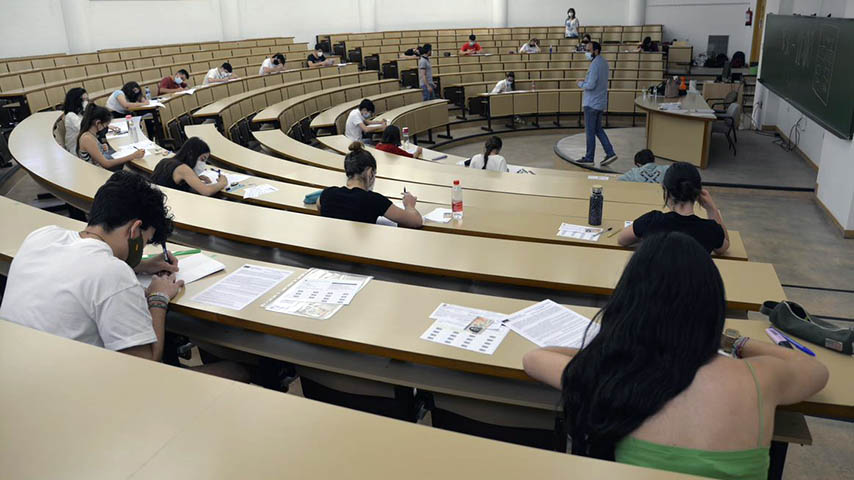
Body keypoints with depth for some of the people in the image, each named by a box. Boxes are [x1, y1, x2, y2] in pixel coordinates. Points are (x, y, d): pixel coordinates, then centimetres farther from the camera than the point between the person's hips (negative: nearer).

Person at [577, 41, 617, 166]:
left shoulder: (595, 65, -18)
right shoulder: (604, 62, 12)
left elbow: (590, 85, -24)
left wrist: (581, 84, -6)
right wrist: (585, 82, 9)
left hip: (592, 103, -9)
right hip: (601, 102, 9)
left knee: (590, 131, 0)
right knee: (598, 129, 16)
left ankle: (589, 158, 8)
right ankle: (610, 153, 10)